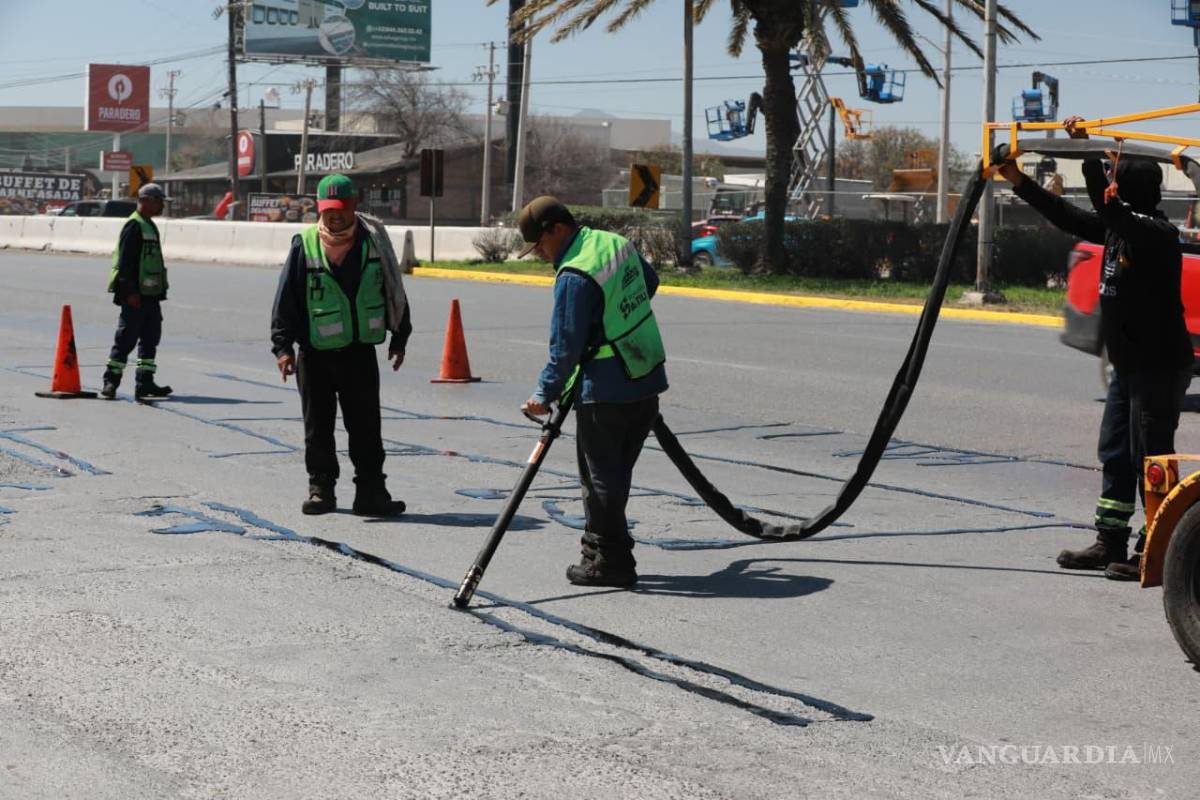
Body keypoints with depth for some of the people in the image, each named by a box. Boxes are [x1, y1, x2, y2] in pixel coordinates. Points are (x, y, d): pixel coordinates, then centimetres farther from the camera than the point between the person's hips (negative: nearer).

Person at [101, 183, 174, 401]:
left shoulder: (150, 226, 19)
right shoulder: (134, 226, -13)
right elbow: (125, 262, -18)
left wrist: (159, 291, 23)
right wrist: (130, 292, -22)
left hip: (150, 295, 10)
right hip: (136, 295, -10)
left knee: (150, 338, 9)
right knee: (126, 339, -6)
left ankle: (145, 383, 12)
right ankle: (110, 381, 1)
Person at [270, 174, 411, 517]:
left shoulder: (373, 241, 2)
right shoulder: (304, 246, -2)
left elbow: (393, 292, 11)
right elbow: (286, 299, 0)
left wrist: (399, 338, 13)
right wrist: (283, 345, -5)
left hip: (360, 351, 0)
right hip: (315, 353, 0)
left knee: (366, 425, 2)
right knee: (318, 427, 8)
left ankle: (371, 492, 7)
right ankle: (321, 489, 19)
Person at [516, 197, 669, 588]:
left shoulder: (574, 276, -20)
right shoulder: (616, 243, 7)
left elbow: (566, 346, -18)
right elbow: (649, 282, 26)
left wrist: (545, 395, -7)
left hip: (606, 391, -9)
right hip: (647, 382, 9)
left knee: (600, 476, 2)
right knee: (615, 473, 16)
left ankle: (610, 562, 7)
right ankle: (602, 551, 24)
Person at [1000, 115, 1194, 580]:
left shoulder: (1157, 234, -19)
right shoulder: (1121, 228, 8)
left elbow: (1108, 211, -35)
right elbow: (1068, 218, 17)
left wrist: (1087, 152, -37)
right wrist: (1019, 183, 16)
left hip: (1160, 366, -10)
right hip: (1129, 364, 10)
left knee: (1150, 458, -5)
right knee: (1115, 454, 12)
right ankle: (1110, 544, 19)